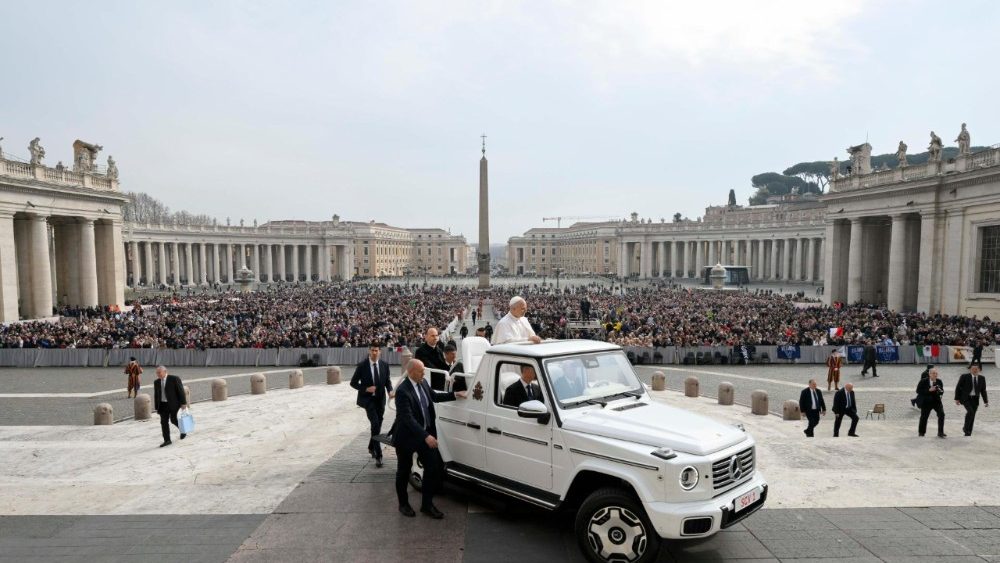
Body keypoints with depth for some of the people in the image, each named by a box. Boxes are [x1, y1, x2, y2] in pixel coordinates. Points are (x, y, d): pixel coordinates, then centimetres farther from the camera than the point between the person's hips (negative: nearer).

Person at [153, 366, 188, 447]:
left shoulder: (174, 379, -8)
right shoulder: (156, 382, 8)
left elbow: (181, 391, -8)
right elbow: (156, 396, 14)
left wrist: (183, 403, -11)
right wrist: (157, 408, 13)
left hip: (173, 404, -5)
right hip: (163, 405, 5)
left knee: (173, 420, -6)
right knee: (164, 422, 0)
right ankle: (167, 440, 6)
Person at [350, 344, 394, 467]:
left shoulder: (384, 365, -1)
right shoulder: (362, 365, -10)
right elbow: (353, 382, -4)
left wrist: (390, 391, -9)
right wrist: (366, 389, -18)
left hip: (380, 399, 4)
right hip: (368, 399, -4)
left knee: (378, 425, 15)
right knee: (375, 424, -17)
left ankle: (371, 447, 41)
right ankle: (378, 455, -13)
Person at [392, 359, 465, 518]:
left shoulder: (423, 383, -2)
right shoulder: (402, 391, -26)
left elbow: (434, 396, 17)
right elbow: (408, 418, -31)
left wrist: (455, 395, 7)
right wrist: (426, 436, -36)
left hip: (425, 434, 7)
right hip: (407, 437, -7)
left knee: (433, 467, 7)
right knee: (404, 471, 12)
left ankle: (427, 505, 20)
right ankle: (403, 504, 32)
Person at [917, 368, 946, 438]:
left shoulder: (939, 382, 1)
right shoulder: (923, 381, -9)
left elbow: (941, 392, 7)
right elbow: (918, 391, -12)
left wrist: (940, 391, -17)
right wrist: (929, 390, -22)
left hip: (936, 401, 2)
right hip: (926, 402, -2)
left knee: (941, 414, -15)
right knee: (924, 417, 6)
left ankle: (940, 433, -6)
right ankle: (921, 432, 26)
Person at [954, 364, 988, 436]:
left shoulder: (982, 378, 5)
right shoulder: (964, 376, -7)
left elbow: (983, 391, 10)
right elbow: (958, 388, -5)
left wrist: (985, 401, 4)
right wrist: (957, 399, -9)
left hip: (975, 399, 4)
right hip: (965, 398, -4)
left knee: (972, 415, 4)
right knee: (970, 412, -21)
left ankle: (968, 432, 14)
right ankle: (965, 428, -4)